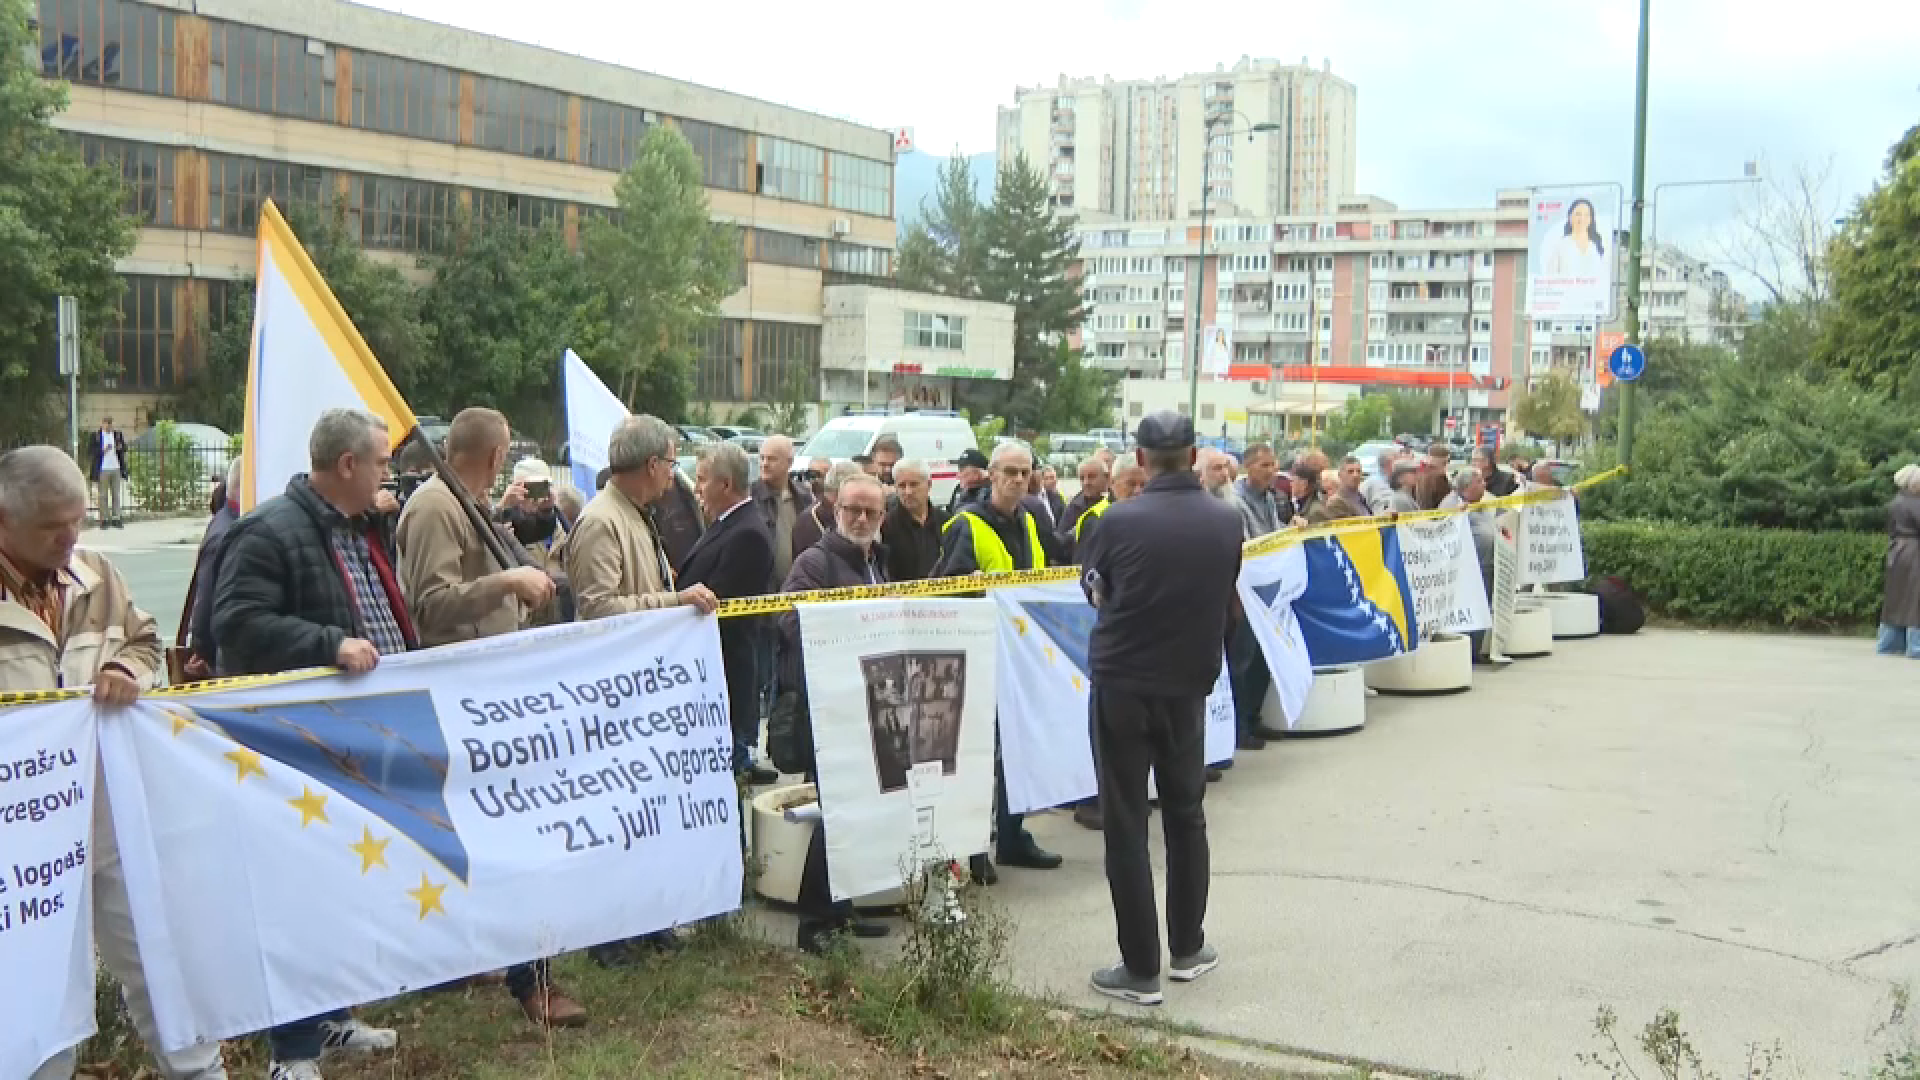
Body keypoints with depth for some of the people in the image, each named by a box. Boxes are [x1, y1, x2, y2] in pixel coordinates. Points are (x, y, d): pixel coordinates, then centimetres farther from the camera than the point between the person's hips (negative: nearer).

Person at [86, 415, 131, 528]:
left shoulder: (117, 434, 10)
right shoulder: (96, 436, -1)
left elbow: (124, 449, 15)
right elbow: (90, 452, -4)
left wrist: (120, 447, -7)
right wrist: (103, 451, -18)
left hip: (116, 469, 3)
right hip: (102, 469, -3)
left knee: (116, 495, 5)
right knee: (103, 495, 1)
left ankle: (116, 519, 8)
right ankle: (104, 519, 3)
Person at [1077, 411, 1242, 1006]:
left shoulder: (1121, 520, -15)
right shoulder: (1227, 522, -4)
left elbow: (1091, 584, 2)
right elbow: (1225, 602, 9)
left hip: (1120, 684, -3)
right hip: (1188, 686, 3)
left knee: (1126, 825, 4)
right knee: (1185, 814, 19)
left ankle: (1141, 969, 7)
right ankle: (1187, 948, 29)